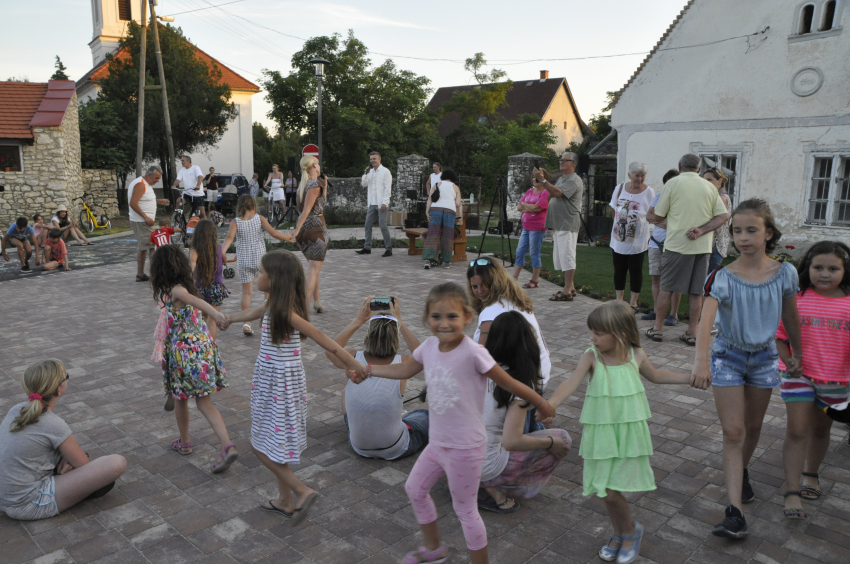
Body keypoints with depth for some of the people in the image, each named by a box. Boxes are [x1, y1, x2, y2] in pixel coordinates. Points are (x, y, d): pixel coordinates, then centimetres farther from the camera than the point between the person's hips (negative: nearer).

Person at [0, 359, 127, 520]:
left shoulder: (16, 410, 1)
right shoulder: (53, 425, -20)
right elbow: (84, 466, -7)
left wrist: (67, 459, 1)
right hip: (29, 506, -9)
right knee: (117, 463, -19)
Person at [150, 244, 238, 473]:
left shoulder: (175, 291, -16)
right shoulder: (188, 284, 6)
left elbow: (194, 300, -37)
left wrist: (214, 312, -54)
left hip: (184, 351, -6)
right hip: (205, 347, 6)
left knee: (180, 399, 18)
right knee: (204, 403, 7)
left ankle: (184, 442, 37)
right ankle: (227, 447, -7)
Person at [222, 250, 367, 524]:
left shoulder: (285, 312, -22)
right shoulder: (273, 305, 5)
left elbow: (322, 339, -25)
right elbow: (251, 313, 25)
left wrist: (353, 363, -27)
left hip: (280, 385, -9)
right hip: (273, 381, 9)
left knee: (261, 446, 1)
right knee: (274, 442, 19)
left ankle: (302, 491, 6)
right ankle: (286, 500, 31)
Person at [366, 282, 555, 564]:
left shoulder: (473, 353, -26)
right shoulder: (429, 346, -6)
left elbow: (509, 383, -16)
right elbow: (405, 370, 14)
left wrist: (542, 405, -6)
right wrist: (368, 369, 17)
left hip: (465, 448, -7)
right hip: (437, 442, 8)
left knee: (465, 510, 8)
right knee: (414, 488, 22)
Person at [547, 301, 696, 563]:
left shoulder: (637, 355, -5)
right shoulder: (591, 357, -11)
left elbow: (655, 375, 16)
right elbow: (572, 382, -26)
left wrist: (690, 378, 16)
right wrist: (549, 405, -42)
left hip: (629, 434, -1)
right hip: (601, 435, 1)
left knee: (612, 491, -5)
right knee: (606, 491, 8)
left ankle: (629, 531, 25)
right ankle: (622, 534, 36)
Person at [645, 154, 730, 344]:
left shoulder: (673, 183, -3)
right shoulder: (710, 187, 8)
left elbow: (658, 215, -1)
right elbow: (723, 215, 1)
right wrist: (701, 230, -9)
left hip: (677, 244, -3)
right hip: (703, 246, 3)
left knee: (666, 287, 6)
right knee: (696, 291, 8)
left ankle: (657, 328, 12)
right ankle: (691, 332, 12)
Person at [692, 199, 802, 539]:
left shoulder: (785, 273, -10)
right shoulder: (723, 278, -19)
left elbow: (791, 317, 5)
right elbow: (706, 319, -33)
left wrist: (798, 354, 15)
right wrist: (701, 361, -47)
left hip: (764, 357, 3)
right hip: (728, 357, -3)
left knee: (753, 426, 18)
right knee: (733, 431, -4)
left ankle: (741, 473, 47)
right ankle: (735, 512, -3)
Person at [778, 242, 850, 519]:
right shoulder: (795, 299, -9)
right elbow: (779, 336, -2)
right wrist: (790, 363, -10)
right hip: (799, 375, -2)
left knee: (821, 429, 19)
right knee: (796, 431, -3)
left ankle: (811, 474, 42)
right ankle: (792, 491, 3)